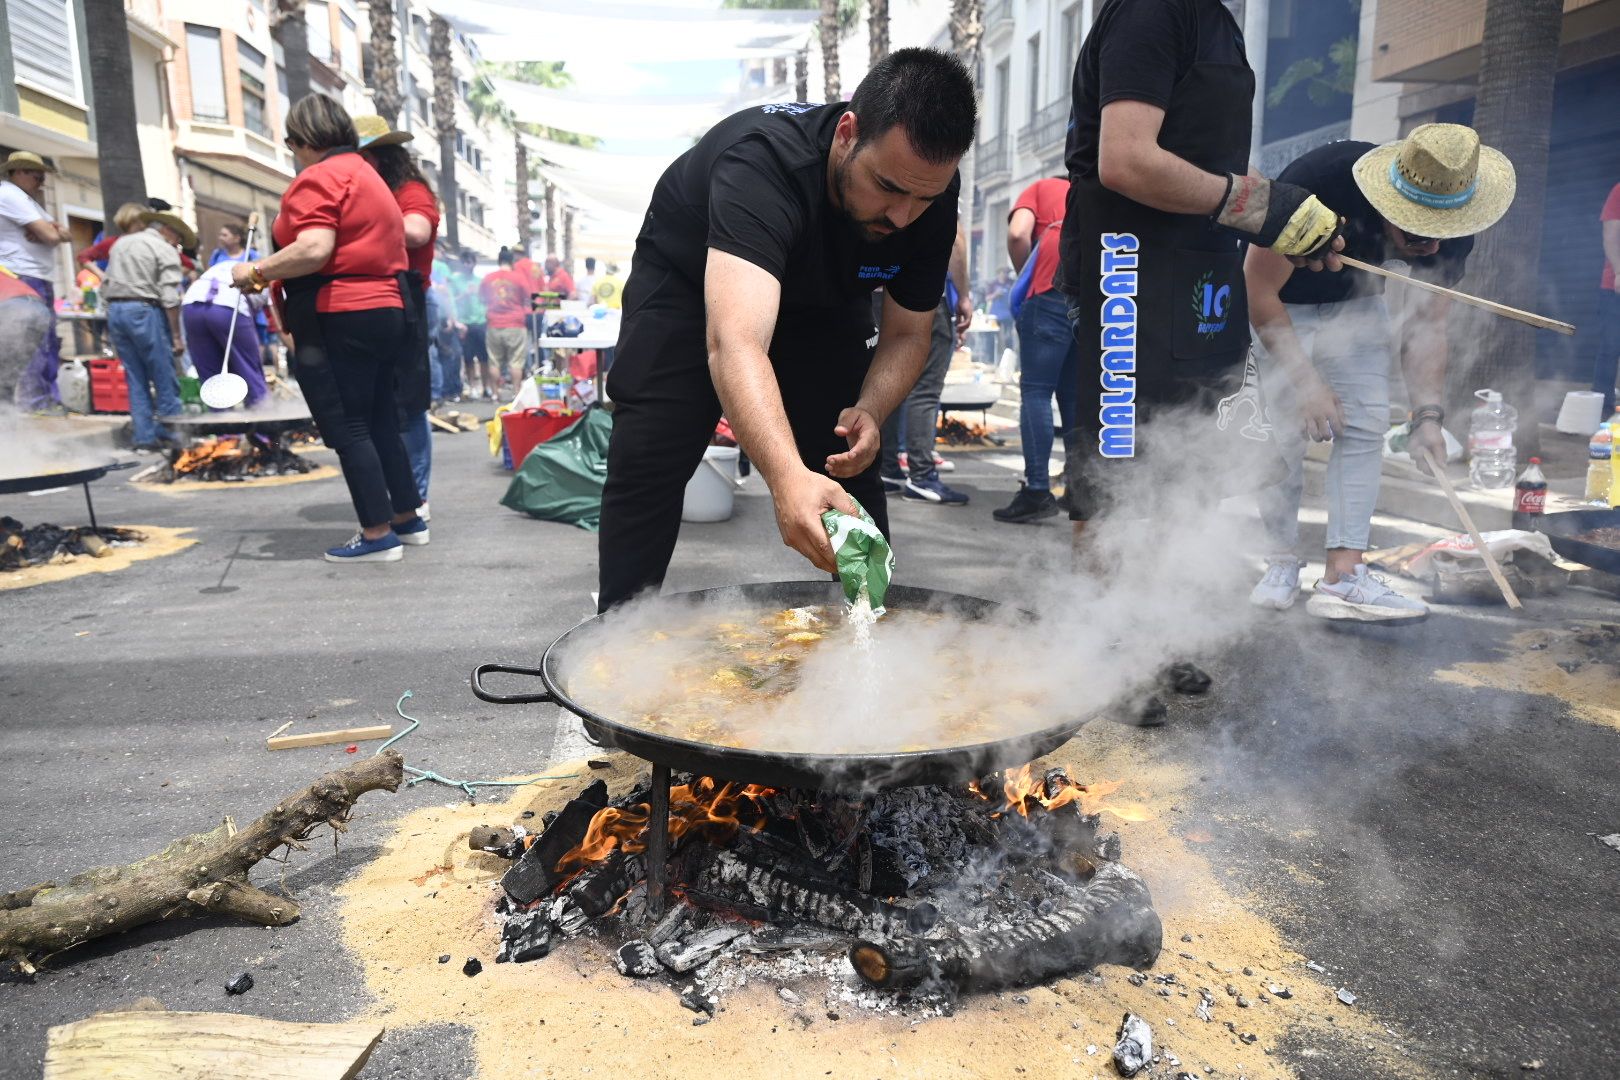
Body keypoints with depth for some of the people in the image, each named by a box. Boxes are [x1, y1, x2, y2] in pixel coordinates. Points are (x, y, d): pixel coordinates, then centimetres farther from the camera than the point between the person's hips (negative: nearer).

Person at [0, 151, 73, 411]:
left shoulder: (25, 198, 25)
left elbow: (64, 234, 15)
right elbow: (50, 236, -17)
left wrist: (54, 230, -7)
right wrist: (56, 231, 6)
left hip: (40, 282, 10)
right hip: (23, 282, -10)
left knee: (49, 348, 10)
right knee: (32, 351, -13)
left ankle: (50, 405, 14)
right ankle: (35, 408, -15)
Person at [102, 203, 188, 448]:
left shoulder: (120, 244, 19)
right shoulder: (165, 250, -3)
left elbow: (105, 286, 17)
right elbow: (170, 297, -12)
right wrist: (176, 336, -10)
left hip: (115, 310, 7)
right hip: (144, 311, -7)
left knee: (136, 379, 11)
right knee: (165, 379, 0)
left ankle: (144, 435, 10)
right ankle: (172, 434, 1)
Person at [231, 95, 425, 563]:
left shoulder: (319, 178, -9)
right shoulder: (366, 174, 22)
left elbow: (314, 250, -23)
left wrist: (257, 272, -11)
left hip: (338, 319, -10)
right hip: (384, 311, 10)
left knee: (347, 428, -5)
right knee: (379, 421, 15)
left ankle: (378, 534, -3)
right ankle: (407, 517, 21)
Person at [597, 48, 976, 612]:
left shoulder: (932, 196, -24)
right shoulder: (765, 158, -42)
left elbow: (907, 334, -11)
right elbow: (734, 344, -55)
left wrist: (868, 412, -32)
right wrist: (788, 477, -70)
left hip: (822, 297, 4)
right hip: (690, 278, -3)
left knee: (849, 462, -6)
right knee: (646, 463, -13)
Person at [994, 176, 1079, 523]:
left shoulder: (1040, 188, 22)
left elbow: (1018, 234, 2)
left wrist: (1026, 279, 15)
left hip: (1055, 291, -4)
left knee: (1036, 392, -3)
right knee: (1076, 396, 11)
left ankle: (1037, 491, -9)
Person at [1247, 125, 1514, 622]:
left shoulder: (1450, 232, -20)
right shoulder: (1318, 182, -35)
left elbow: (1426, 325, -10)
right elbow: (1259, 289, -26)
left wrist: (1428, 415, -22)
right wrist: (1304, 378, -26)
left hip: (1353, 305, 4)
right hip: (1272, 303, -4)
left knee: (1364, 426, -10)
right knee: (1283, 432, -15)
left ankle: (1343, 576, -11)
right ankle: (1282, 562, 1)